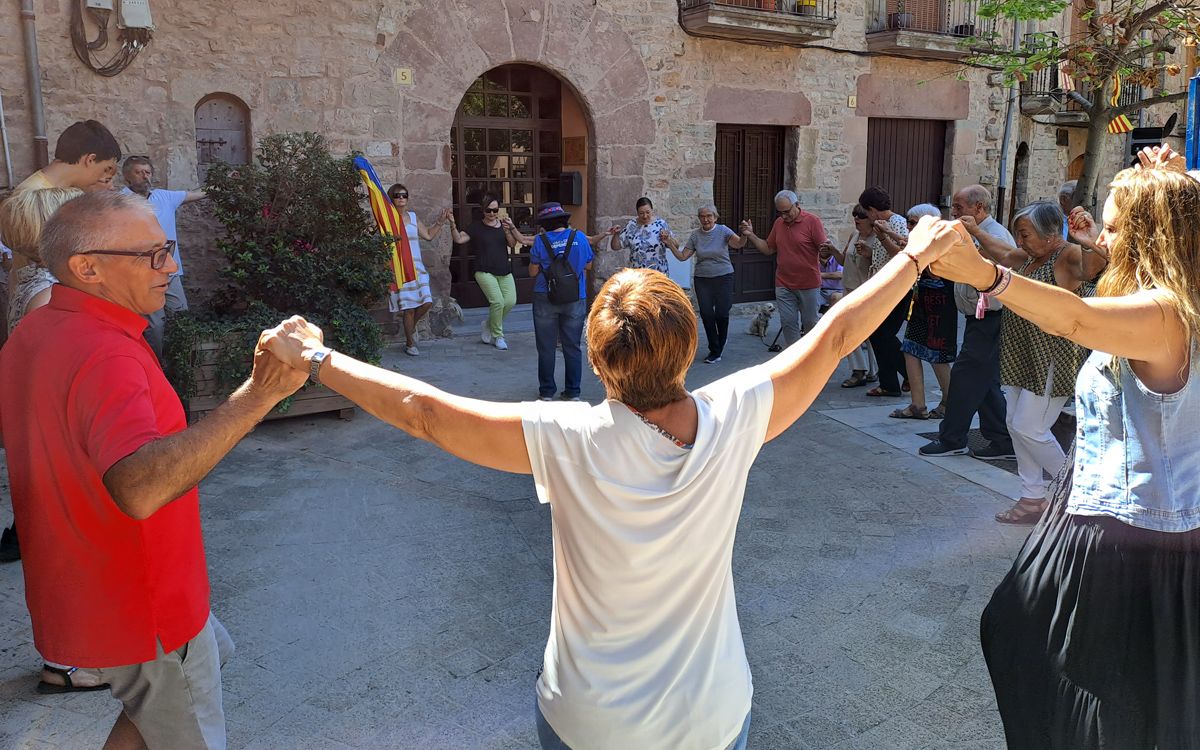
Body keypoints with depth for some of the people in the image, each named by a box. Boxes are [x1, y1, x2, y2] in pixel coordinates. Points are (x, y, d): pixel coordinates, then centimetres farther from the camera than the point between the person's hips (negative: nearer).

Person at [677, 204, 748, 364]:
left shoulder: (723, 231, -5)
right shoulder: (695, 236, 4)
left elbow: (739, 244, -20)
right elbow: (683, 256, 4)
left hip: (724, 277, -2)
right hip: (702, 279, 2)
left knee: (722, 313, -6)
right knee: (706, 314, -2)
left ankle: (721, 341, 25)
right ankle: (715, 350, 13)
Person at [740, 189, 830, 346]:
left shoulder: (812, 221, -9)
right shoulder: (778, 223, 8)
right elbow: (768, 249, 14)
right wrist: (750, 235, 3)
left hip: (809, 285, -4)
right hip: (783, 285, 4)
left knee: (810, 324, 9)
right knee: (788, 324, 3)